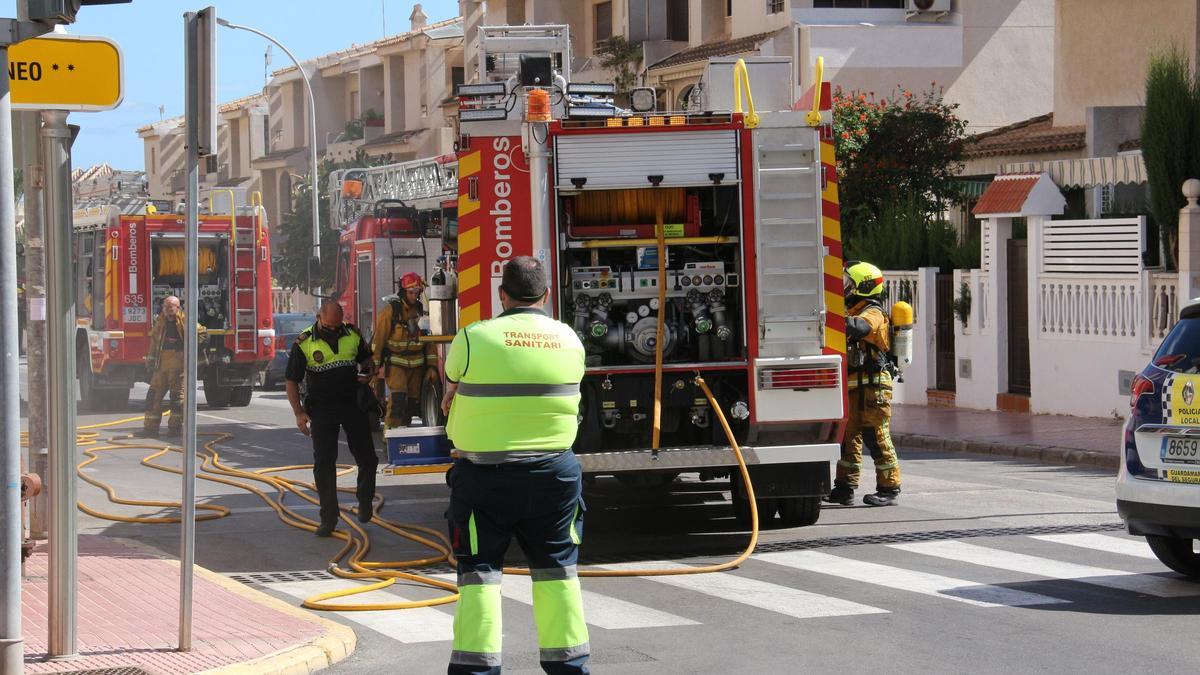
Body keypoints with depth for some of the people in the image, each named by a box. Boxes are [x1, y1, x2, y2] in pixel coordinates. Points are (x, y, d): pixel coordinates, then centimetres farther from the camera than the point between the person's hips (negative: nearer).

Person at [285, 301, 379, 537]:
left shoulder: (352, 335, -1)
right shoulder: (304, 344, -10)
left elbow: (366, 358, 18)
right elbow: (292, 381, -6)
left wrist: (368, 371, -5)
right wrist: (299, 413, -14)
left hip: (353, 404, 2)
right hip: (322, 409, -2)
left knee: (367, 459, 6)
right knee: (323, 464, -2)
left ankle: (365, 501, 33)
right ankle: (328, 518, 5)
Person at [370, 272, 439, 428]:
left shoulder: (421, 310, 4)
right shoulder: (391, 311, -9)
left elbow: (430, 340, 7)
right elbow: (378, 339, -9)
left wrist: (432, 366, 1)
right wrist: (373, 366, -11)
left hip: (416, 366, 5)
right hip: (395, 364, -5)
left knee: (412, 403, 6)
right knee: (398, 397, -21)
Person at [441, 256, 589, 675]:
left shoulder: (474, 339, -10)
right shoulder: (569, 340, 0)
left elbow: (449, 400, 4)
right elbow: (563, 397, 10)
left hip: (485, 474, -3)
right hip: (552, 473, 3)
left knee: (479, 571, 4)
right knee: (556, 570, 13)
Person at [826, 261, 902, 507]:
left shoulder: (873, 313, -10)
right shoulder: (855, 312, 20)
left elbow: (858, 327, -32)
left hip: (872, 387, -10)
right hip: (854, 387, 10)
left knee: (877, 438, -7)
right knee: (848, 436, 9)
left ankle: (889, 489, -1)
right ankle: (844, 488, 12)